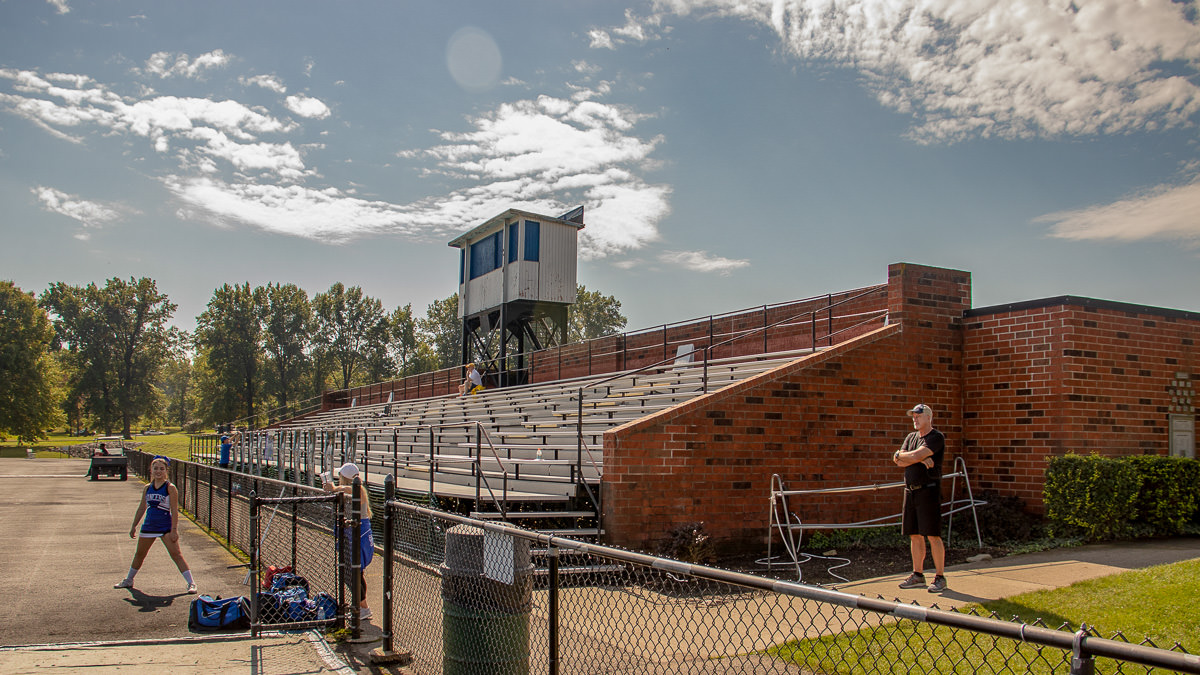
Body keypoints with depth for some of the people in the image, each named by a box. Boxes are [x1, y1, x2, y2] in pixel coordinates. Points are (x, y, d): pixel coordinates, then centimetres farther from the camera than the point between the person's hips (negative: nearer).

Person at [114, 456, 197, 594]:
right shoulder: (147, 488, 7)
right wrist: (134, 526, 16)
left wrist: (174, 530, -18)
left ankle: (191, 583, -11)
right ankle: (128, 581, 42)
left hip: (166, 527, -6)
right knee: (139, 554, 20)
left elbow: (174, 510, -13)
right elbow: (142, 508, 16)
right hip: (149, 526, 6)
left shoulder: (170, 488, -9)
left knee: (176, 554, -12)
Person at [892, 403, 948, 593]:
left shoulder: (937, 437, -6)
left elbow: (916, 455, -19)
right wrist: (921, 460, -10)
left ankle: (940, 577, 2)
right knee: (915, 535, 9)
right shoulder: (911, 437, 17)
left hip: (928, 490, -7)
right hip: (910, 490, 7)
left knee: (933, 536, -6)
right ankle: (918, 575, 17)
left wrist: (900, 455, 0)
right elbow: (899, 462, 4)